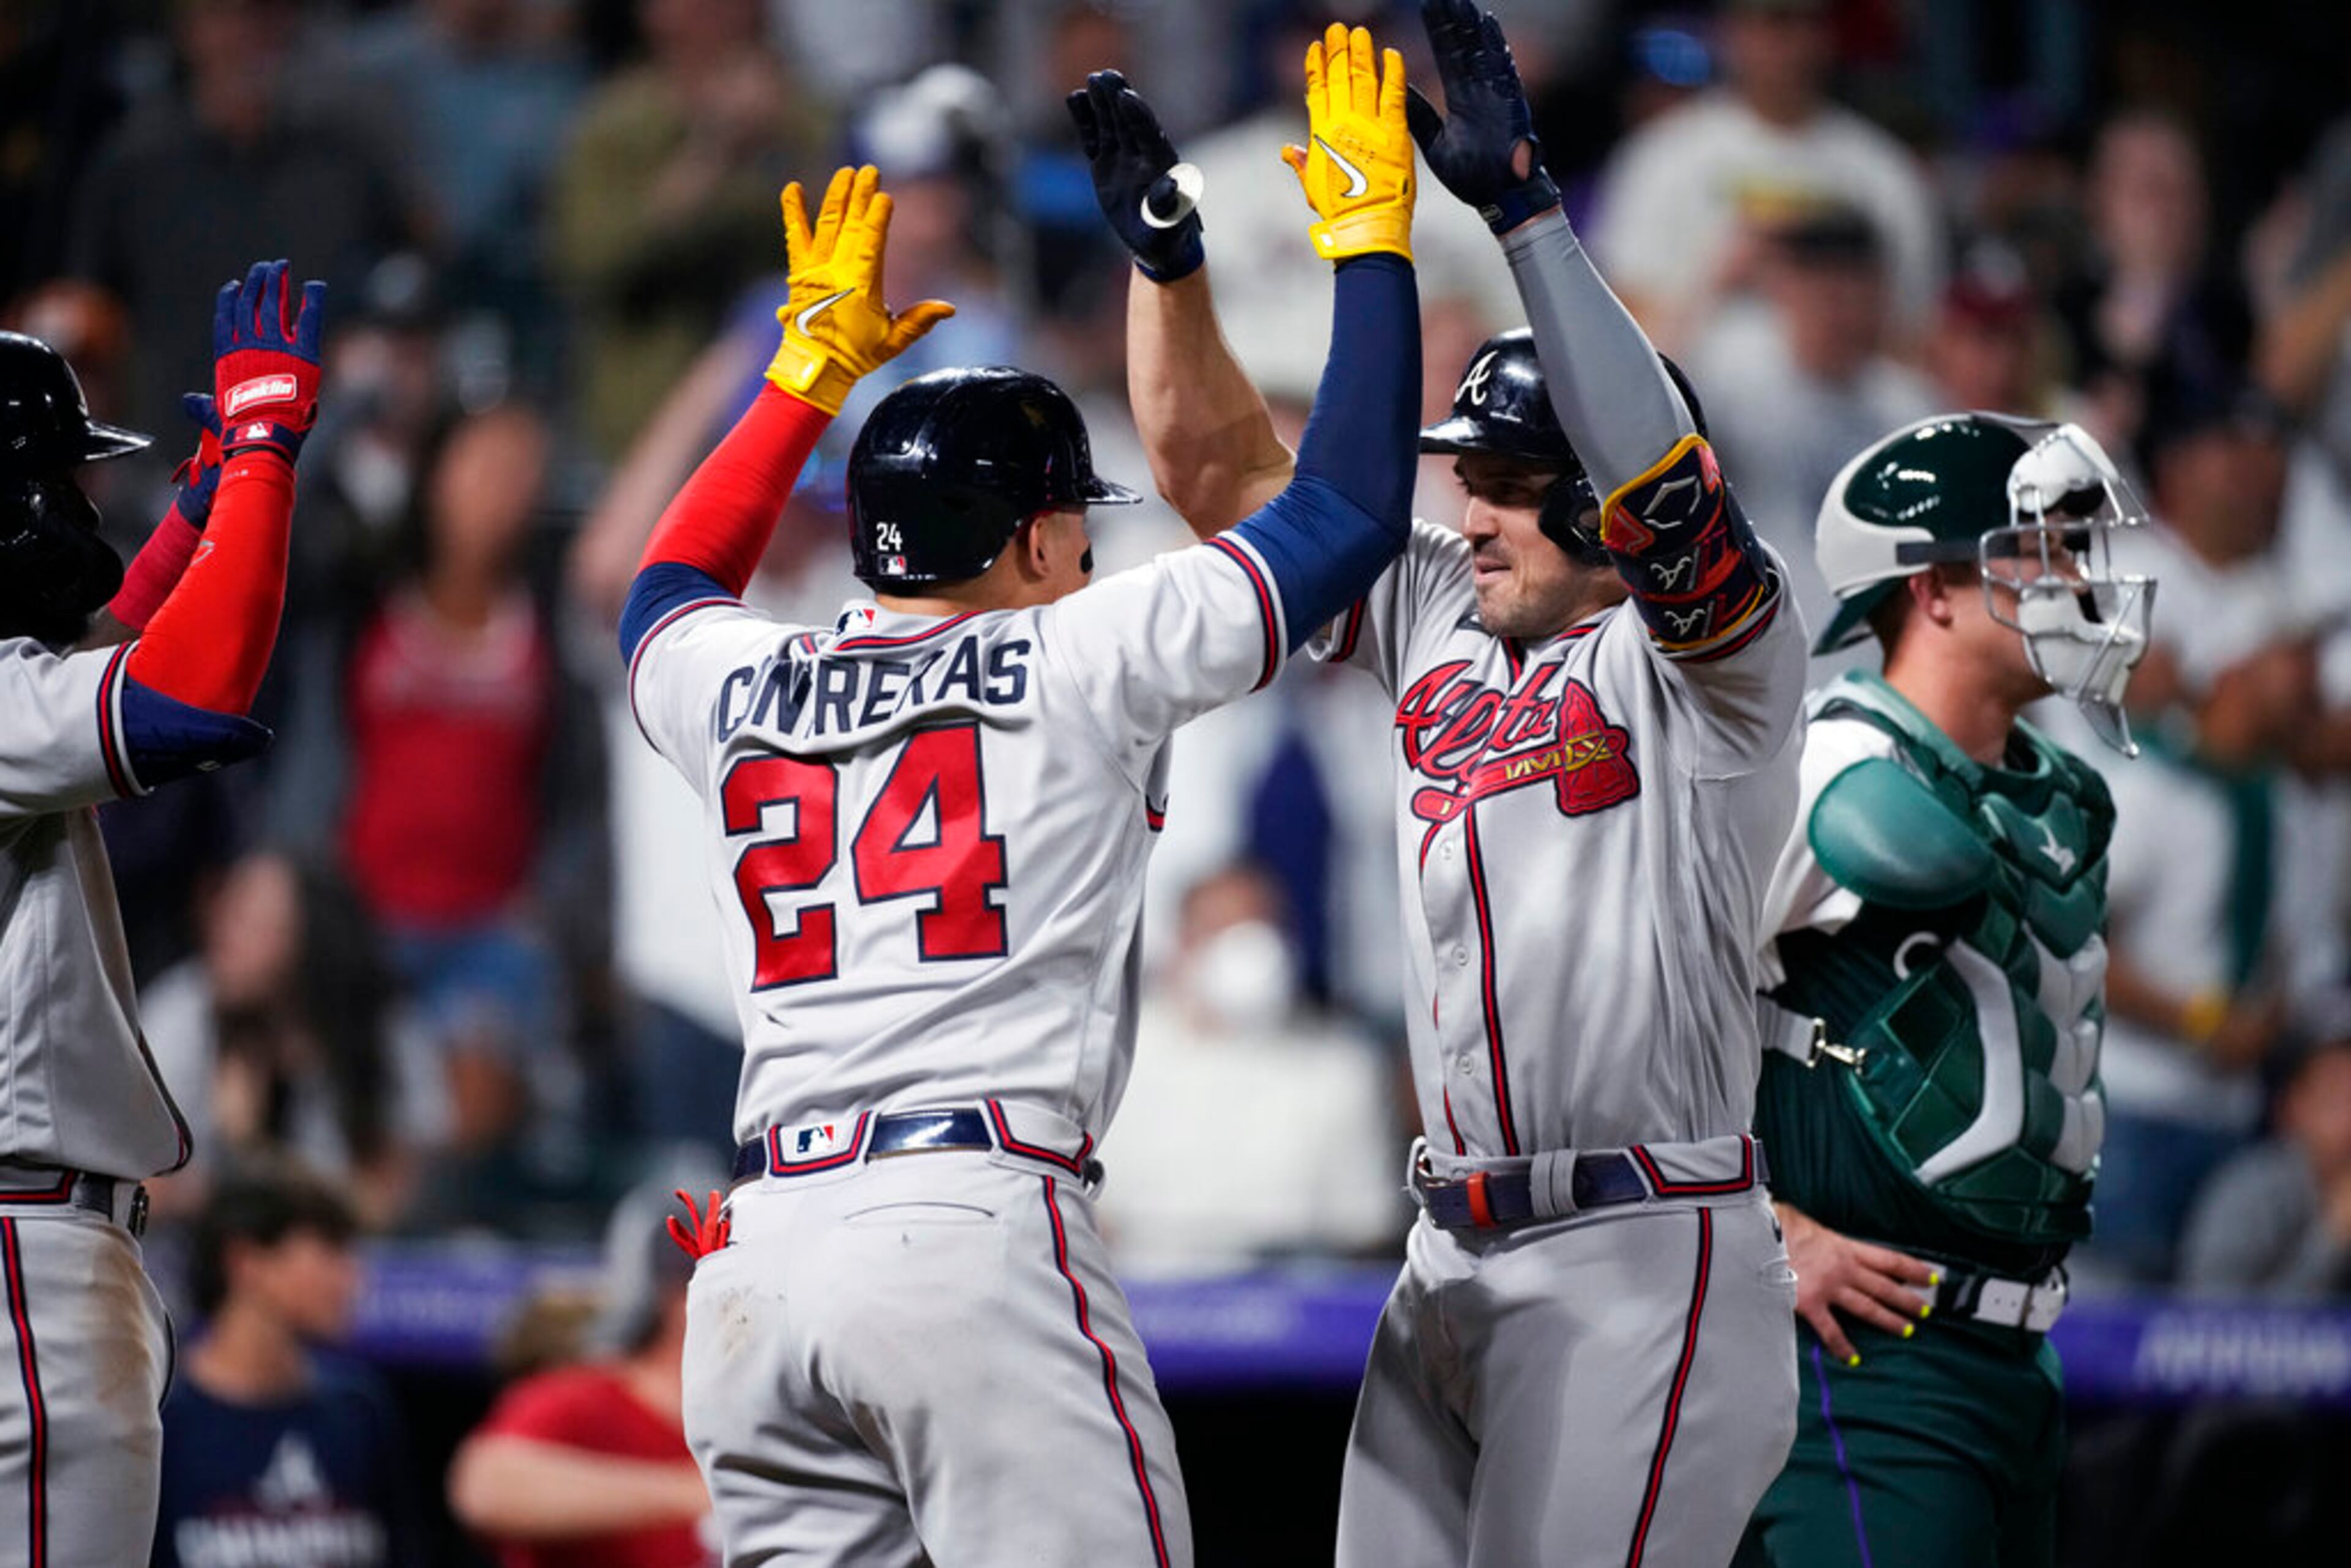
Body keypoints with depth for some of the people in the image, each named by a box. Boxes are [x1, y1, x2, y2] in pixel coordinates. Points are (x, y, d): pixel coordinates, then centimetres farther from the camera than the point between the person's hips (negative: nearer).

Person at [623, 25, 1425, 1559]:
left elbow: (666, 589, 44)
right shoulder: (1083, 662, 5)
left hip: (759, 1261, 6)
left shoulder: (739, 692, 18)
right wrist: (1372, 234, 21)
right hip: (982, 1229, -5)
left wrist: (815, 370, 49)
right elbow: (1348, 512, 11)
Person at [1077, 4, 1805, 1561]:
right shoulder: (1440, 626, 15)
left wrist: (1523, 207, -28)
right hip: (1456, 1262, 8)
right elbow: (1234, 480, 20)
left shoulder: (1704, 658, -5)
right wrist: (1167, 258, 8)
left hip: (1645, 1266, -8)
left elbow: (1660, 488, -25)